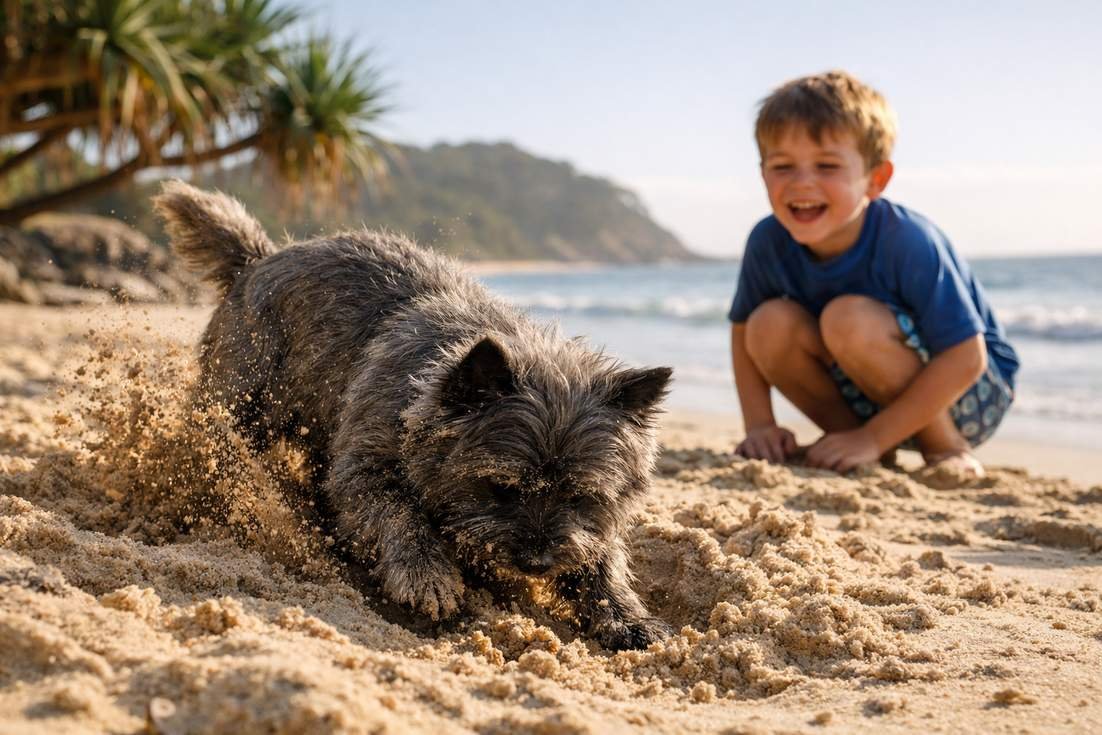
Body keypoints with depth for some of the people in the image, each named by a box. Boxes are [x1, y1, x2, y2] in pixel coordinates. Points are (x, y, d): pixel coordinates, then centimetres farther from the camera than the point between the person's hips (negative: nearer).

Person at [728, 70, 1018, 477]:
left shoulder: (907, 240, -29)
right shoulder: (769, 241, -14)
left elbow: (965, 358, -28)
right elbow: (743, 329, 2)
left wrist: (872, 438, -28)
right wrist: (760, 425, -11)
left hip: (972, 391, -5)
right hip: (877, 396, 6)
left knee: (849, 318, -32)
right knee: (771, 323, -18)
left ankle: (948, 450, -10)